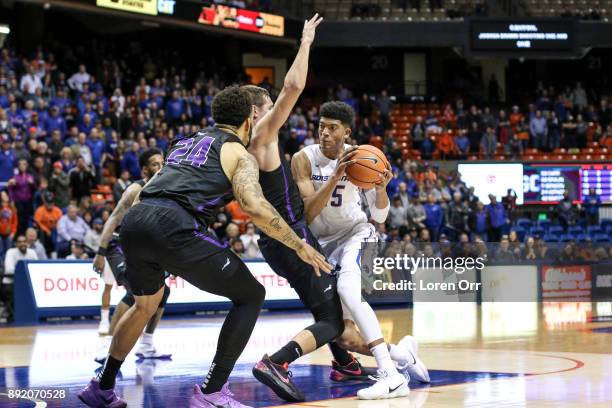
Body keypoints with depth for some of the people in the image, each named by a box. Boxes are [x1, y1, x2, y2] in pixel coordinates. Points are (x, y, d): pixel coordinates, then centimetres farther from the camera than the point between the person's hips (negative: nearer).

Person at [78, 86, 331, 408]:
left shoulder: (185, 142, 32)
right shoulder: (239, 153, 10)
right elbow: (255, 206, -6)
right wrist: (300, 246, 0)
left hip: (133, 223, 7)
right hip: (173, 227, -7)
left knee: (146, 303, 34)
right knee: (250, 296, 9)